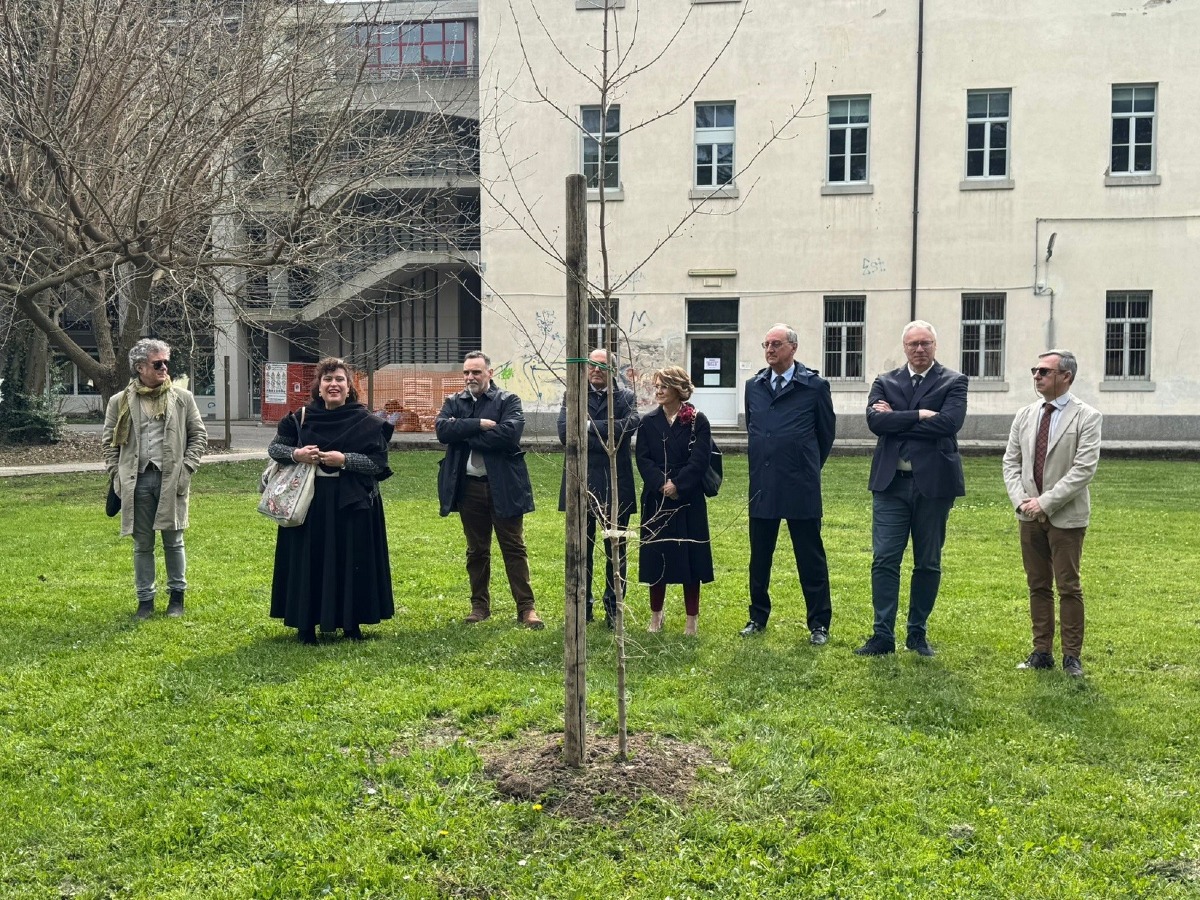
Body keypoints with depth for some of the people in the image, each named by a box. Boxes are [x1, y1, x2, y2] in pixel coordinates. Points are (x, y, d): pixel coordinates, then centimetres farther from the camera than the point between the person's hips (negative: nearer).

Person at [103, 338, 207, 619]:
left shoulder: (182, 397, 3)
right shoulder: (120, 402, 3)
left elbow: (199, 435, 5)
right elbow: (110, 442, 9)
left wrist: (186, 468, -4)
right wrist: (117, 475, -1)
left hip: (171, 480, 0)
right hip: (137, 481, 1)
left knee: (173, 541, 8)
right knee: (143, 545, 8)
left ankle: (177, 596, 21)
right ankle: (145, 599, 19)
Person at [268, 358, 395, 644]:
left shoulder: (366, 422, -2)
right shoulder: (301, 418, 4)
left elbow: (378, 462, -6)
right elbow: (274, 447, 8)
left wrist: (345, 460, -18)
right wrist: (295, 454, -12)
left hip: (352, 504, -1)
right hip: (309, 502, 2)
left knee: (351, 562, 3)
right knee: (309, 562, 3)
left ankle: (351, 623, 17)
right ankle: (306, 625, 14)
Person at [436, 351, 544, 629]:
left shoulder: (508, 401, -1)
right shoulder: (453, 402, 10)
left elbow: (510, 433, -19)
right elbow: (442, 430, -9)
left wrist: (464, 434, -13)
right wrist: (479, 424, -18)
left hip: (503, 486, -3)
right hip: (468, 486, 3)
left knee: (514, 548, 1)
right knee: (476, 550, 13)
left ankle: (526, 607, 5)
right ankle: (480, 605, 24)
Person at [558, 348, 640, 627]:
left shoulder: (626, 397, 4)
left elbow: (629, 426, -17)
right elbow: (565, 432, -10)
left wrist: (589, 426, -14)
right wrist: (607, 440, -15)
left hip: (615, 486, -1)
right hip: (580, 486, 1)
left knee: (615, 551, 7)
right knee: (581, 550, 10)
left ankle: (613, 609, 18)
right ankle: (582, 608, 22)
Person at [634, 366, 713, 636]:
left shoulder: (698, 421, -2)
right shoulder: (648, 422, 6)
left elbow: (699, 460, -9)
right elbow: (643, 459, -1)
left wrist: (677, 485, -17)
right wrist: (662, 485, -15)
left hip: (689, 501, -2)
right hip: (656, 500, 2)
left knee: (689, 557, 2)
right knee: (655, 556, 6)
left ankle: (692, 619, 12)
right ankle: (656, 615, 20)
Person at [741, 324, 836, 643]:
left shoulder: (815, 386, -4)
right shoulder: (753, 386, 8)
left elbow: (826, 432, 5)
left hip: (801, 486, -4)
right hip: (762, 486, 4)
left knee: (810, 557, 3)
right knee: (759, 556, 12)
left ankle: (819, 624, 13)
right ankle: (758, 617, 25)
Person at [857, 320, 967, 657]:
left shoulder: (953, 382, 3)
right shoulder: (885, 382, 10)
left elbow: (949, 423, -15)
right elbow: (875, 421, -8)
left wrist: (897, 418, -10)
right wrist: (919, 416, -14)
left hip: (933, 484, -1)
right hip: (891, 483, 1)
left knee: (928, 563, 8)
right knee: (885, 560, -2)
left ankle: (918, 633, 21)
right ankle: (883, 635, 4)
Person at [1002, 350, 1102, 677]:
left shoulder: (1086, 417, -7)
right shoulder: (1025, 416, 10)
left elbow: (1083, 469, -15)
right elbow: (1011, 462, 10)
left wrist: (1045, 502, -18)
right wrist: (1021, 500, -6)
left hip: (1066, 517, -5)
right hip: (1030, 516, 5)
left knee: (1068, 587, 1)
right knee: (1038, 586, 10)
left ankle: (1072, 656, 11)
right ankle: (1042, 651, 18)